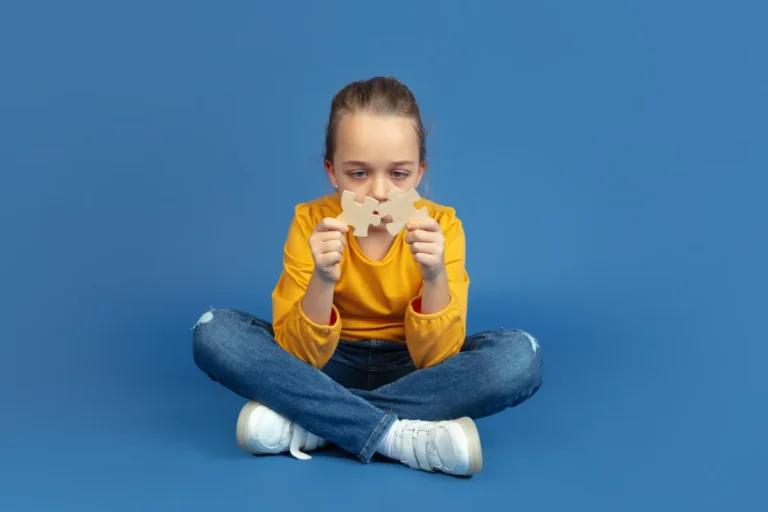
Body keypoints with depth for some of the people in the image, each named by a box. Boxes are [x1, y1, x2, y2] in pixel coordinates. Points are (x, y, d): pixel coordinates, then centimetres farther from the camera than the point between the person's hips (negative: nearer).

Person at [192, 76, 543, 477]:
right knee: (214, 331, -25)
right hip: (331, 365, 0)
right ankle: (404, 437, -30)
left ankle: (302, 422, -27)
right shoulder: (311, 222, -14)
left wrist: (435, 277, -35)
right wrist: (323, 280, -36)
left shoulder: (441, 225, -15)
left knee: (519, 355, -30)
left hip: (411, 370, 0)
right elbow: (301, 357, -19)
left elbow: (436, 360, -19)